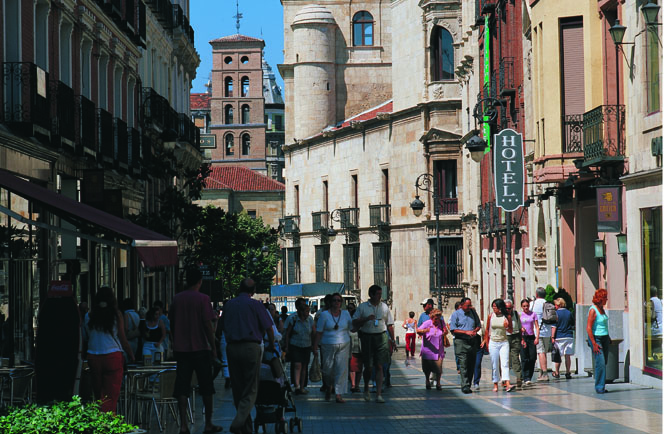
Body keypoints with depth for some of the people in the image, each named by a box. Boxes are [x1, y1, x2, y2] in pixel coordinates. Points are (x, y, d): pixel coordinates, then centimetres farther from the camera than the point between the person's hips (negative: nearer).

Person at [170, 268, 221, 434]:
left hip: (181, 349, 3)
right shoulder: (203, 299, -8)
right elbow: (208, 325, -10)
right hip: (200, 348, -3)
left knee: (182, 388, 2)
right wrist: (213, 347, -3)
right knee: (206, 387, 7)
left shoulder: (177, 299, 5)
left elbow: (172, 324, 10)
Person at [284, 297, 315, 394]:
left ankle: (302, 387, 14)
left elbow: (314, 333, 7)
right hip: (294, 346, -3)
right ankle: (297, 386, -20)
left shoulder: (310, 319, 1)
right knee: (297, 365, -16)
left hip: (307, 346, 3)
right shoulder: (292, 318, -8)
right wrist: (286, 347, -7)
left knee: (304, 367, 6)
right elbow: (287, 333, -3)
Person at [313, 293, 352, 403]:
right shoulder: (324, 315, 1)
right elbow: (319, 332, -1)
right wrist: (315, 346, -4)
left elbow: (352, 328, 16)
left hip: (343, 345, 1)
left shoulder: (346, 314, 9)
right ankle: (329, 387, 34)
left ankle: (338, 394, -4)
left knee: (341, 369, -7)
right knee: (328, 369, 3)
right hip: (328, 345, -1)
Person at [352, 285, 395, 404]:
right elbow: (354, 323, 1)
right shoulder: (362, 307, 2)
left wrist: (392, 340, 8)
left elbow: (390, 325, 13)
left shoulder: (384, 307, 9)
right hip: (367, 337, -1)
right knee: (368, 367, 1)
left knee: (379, 366, -3)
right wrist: (366, 319, -14)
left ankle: (379, 394, -2)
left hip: (381, 337, 1)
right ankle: (366, 388, 28)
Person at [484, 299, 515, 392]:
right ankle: (495, 384, 13)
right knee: (494, 365, 3)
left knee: (505, 363, -12)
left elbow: (511, 331, 8)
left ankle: (507, 384, -22)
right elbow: (487, 330, 11)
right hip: (493, 343, 1)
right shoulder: (491, 316, 1)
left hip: (504, 342, -1)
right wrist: (486, 342, 8)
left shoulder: (507, 316, -2)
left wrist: (507, 327, -13)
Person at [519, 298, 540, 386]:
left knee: (532, 358, -1)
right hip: (522, 338, -2)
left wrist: (537, 337, -5)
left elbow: (537, 326, 5)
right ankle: (526, 378, -8)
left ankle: (529, 377, 11)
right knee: (524, 359, -6)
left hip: (531, 337, 2)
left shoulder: (533, 314, 8)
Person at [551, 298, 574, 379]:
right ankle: (568, 372, 4)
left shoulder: (556, 313, -7)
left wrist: (552, 337, -10)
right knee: (568, 356, 5)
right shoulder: (569, 313, 6)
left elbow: (554, 326, -11)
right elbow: (572, 325, 16)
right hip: (569, 336, 4)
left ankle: (557, 373, 10)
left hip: (559, 337, -4)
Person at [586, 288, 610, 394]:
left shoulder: (602, 309, 12)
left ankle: (602, 386, 13)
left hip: (605, 338, 8)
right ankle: (599, 387, -9)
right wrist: (594, 343, -20)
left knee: (604, 363, 7)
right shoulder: (593, 310, -14)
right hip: (596, 338, -8)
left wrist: (608, 338, 23)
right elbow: (588, 328, -17)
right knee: (600, 362, -14)